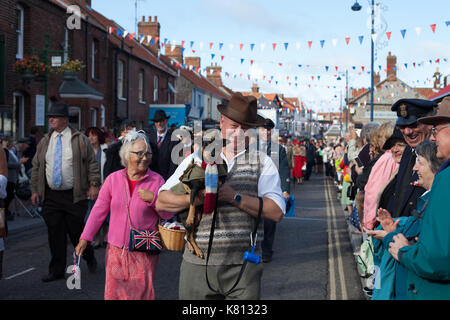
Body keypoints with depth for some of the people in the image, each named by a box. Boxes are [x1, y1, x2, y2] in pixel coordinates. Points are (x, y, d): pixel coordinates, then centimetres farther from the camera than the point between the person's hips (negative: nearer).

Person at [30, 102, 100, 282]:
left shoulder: (80, 140, 0)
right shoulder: (44, 142, 11)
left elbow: (92, 164, -1)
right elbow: (36, 168, 14)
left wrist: (94, 184, -11)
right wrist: (35, 190, 8)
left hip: (75, 196, -3)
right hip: (51, 197, 3)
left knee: (77, 231, 2)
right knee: (55, 233, 3)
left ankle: (90, 258, 29)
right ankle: (57, 271, 12)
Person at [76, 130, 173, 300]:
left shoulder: (156, 180, -1)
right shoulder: (113, 179, 2)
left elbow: (168, 214, 1)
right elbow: (99, 210, 4)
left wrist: (153, 198, -15)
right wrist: (85, 237, -1)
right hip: (116, 250, 1)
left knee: (142, 292, 1)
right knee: (114, 292, 5)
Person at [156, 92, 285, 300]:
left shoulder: (262, 162, 8)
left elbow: (277, 212, -5)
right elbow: (161, 202, 5)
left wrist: (235, 197, -14)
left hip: (243, 267, -1)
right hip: (198, 264, 1)